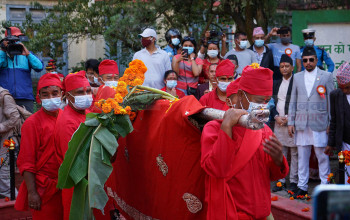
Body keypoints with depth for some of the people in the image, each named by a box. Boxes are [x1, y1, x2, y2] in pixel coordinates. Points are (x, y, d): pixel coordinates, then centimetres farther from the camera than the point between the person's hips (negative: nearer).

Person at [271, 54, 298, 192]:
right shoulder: (276, 84, 15)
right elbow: (272, 102, 14)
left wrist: (288, 118, -11)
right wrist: (276, 117, -1)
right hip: (278, 122, 5)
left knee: (294, 153, -1)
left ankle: (293, 181, 6)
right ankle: (280, 181, 13)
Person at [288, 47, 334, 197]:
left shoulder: (326, 76, 3)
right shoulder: (297, 77, 12)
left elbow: (331, 100, 3)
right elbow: (293, 101, 14)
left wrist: (331, 123, -2)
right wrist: (290, 122, 8)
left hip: (319, 123, -3)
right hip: (301, 123, 3)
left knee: (322, 156, 0)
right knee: (302, 156, 6)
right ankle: (302, 186, 15)